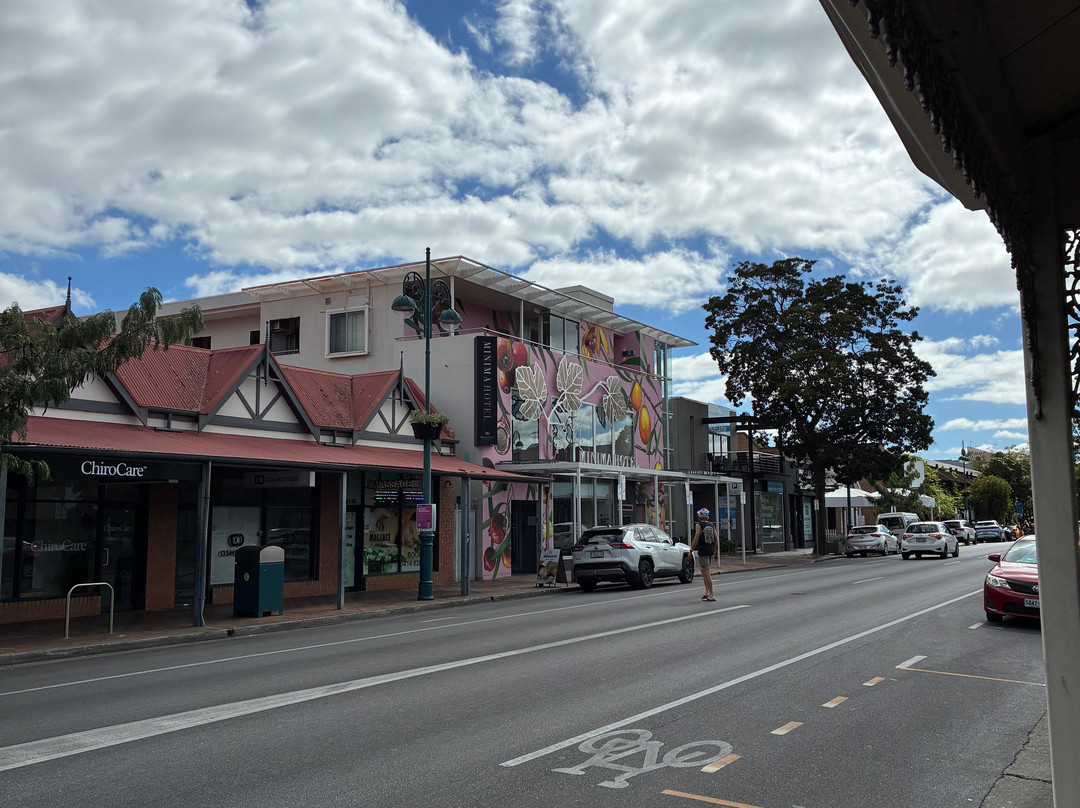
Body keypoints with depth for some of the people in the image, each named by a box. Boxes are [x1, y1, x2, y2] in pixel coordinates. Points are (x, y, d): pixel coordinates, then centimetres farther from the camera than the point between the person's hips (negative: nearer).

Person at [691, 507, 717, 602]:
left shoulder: (699, 525, -8)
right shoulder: (711, 525, 10)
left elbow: (696, 538, -13)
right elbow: (716, 538, 13)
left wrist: (691, 549, -5)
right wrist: (715, 551, 20)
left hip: (703, 551, -7)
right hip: (711, 551, 7)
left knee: (706, 573, -5)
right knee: (704, 571, 21)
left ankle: (711, 596, -6)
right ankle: (707, 592, 19)